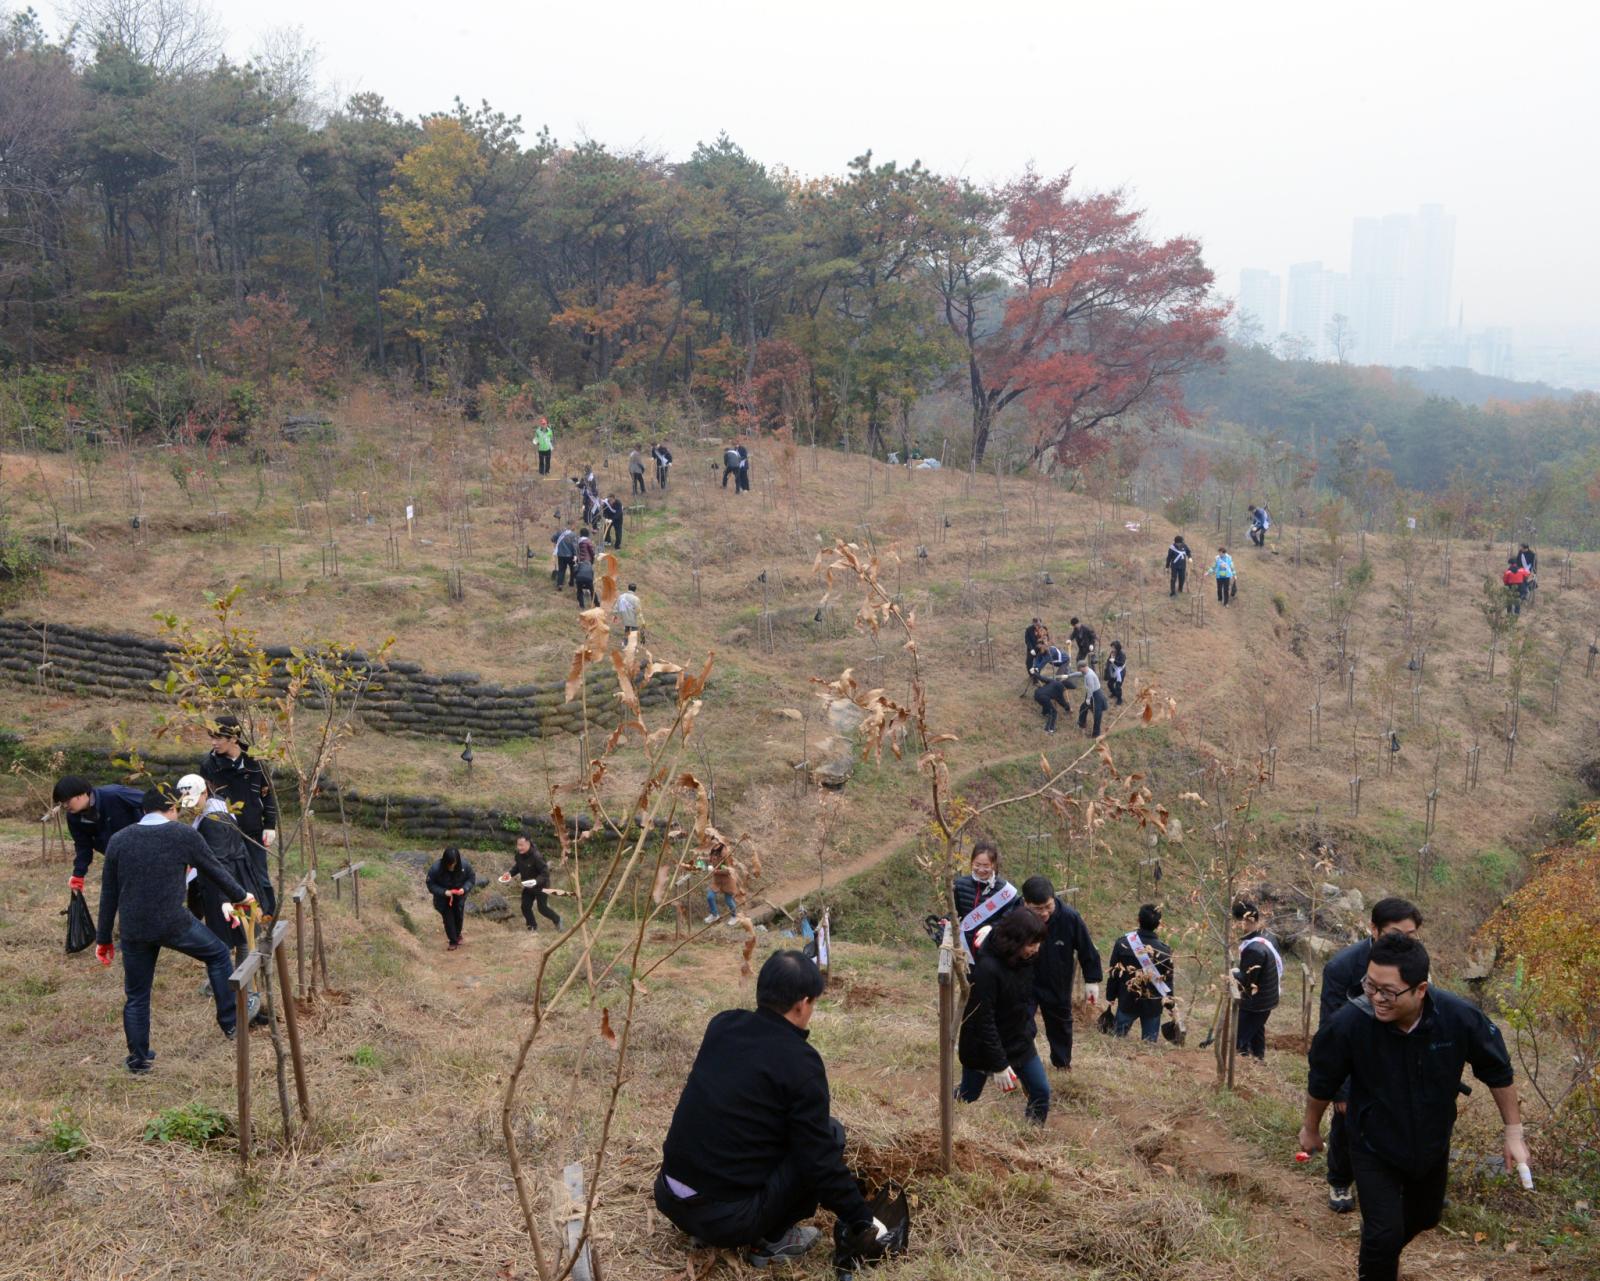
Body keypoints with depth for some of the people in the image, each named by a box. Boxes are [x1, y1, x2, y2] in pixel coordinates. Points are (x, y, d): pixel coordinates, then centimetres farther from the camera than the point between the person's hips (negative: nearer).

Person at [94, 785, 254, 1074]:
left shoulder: (118, 841, 5)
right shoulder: (184, 835, -3)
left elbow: (108, 894, 9)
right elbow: (214, 871, 8)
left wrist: (103, 939, 17)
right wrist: (240, 896, 25)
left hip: (134, 931, 3)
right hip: (174, 924, -3)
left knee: (136, 996, 17)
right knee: (218, 954, 21)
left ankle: (138, 1060, 25)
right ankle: (231, 1023, 24)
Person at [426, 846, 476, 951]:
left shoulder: (465, 865, -28)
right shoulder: (435, 868, -33)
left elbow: (471, 878, -11)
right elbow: (430, 885, -20)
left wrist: (464, 888, -29)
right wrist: (444, 892, -33)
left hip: (459, 896, 2)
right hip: (443, 898, -2)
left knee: (459, 916, 17)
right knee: (448, 918, 2)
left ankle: (458, 935, 46)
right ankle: (453, 942, 21)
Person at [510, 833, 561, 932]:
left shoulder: (536, 856, -32)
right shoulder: (518, 855, -9)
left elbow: (545, 873, -29)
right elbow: (517, 867, 11)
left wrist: (536, 881, -44)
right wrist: (510, 873, -8)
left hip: (541, 886, -7)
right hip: (528, 887, 7)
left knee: (542, 908, 0)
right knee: (525, 907, 5)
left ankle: (557, 919, 29)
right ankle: (532, 927, 25)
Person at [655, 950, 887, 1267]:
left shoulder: (721, 1025, 5)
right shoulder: (800, 1061, -13)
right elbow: (821, 1158, -9)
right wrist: (861, 1222, 2)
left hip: (668, 1198, 7)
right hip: (729, 1217, -6)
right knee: (831, 1133, 6)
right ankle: (771, 1240, 7)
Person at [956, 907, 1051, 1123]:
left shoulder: (1025, 961, -7)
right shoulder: (987, 969, -30)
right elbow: (983, 1021, -27)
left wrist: (1029, 1032, 3)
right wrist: (999, 1065, -25)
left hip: (1020, 1043, 6)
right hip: (982, 1047, -6)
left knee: (1041, 1092, 3)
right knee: (968, 1097, 12)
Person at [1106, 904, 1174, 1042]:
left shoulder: (1123, 943, -10)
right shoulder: (1164, 950, -10)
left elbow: (1113, 973, -3)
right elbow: (1168, 979, -3)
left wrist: (1110, 997, 9)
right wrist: (1170, 1005, 10)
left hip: (1127, 1002, 0)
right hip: (1153, 1005, 0)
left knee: (1118, 1037, 16)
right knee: (1150, 1043, 10)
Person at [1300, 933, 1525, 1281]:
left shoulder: (1461, 1018, -30)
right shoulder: (1348, 1025, -34)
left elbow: (1498, 1073, -9)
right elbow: (1321, 1083, -13)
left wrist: (1514, 1133, -3)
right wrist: (1310, 1129, 2)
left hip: (1432, 1145, 4)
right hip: (1374, 1149, -3)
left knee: (1423, 1217, 26)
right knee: (1384, 1232, -9)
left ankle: (1380, 1253, 57)